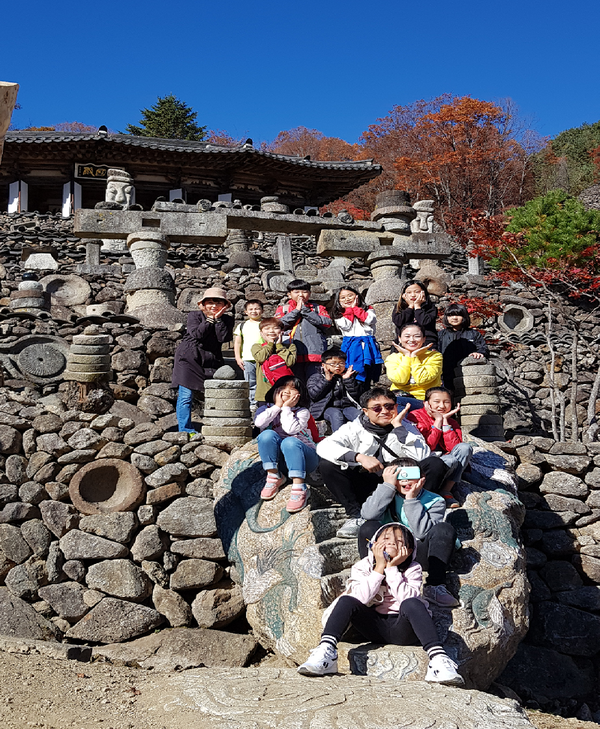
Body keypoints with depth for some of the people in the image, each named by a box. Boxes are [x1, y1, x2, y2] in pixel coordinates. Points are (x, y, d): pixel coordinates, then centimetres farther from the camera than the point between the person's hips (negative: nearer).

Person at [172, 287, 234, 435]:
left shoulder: (227, 320, 8)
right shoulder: (194, 316, 3)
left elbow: (224, 338, -9)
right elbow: (197, 334, -14)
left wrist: (218, 319, -11)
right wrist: (210, 319, -9)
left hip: (211, 361, 2)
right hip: (188, 359, -2)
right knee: (186, 396, -5)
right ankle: (185, 430, 1)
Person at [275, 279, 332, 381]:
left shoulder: (317, 308, 15)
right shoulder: (283, 309, 17)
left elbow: (327, 322, -3)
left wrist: (305, 310, -3)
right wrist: (297, 310, -2)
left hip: (314, 354, -1)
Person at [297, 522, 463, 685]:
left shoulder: (412, 569, 2)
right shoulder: (362, 567, 3)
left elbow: (408, 598, -17)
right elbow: (361, 598, -15)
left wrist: (392, 568, -17)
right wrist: (380, 567, -14)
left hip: (401, 629, -1)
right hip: (374, 628, 2)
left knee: (411, 604, -33)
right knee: (346, 600, -23)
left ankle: (437, 658, -45)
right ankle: (326, 650, -36)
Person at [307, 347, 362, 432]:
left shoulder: (348, 376, 19)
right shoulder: (316, 377, 11)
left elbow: (355, 396, 9)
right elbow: (314, 395, -6)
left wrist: (348, 380, -1)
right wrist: (326, 380, -7)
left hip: (346, 406, 3)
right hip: (327, 408, -3)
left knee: (358, 414, -27)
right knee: (336, 414, -35)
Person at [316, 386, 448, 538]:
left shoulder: (406, 427, 4)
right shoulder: (355, 428, 1)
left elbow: (420, 457, -16)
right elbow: (323, 446, -17)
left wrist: (398, 426, -14)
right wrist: (359, 457, -28)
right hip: (366, 487, 0)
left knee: (436, 465, -22)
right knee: (326, 464, -20)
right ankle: (356, 516, -15)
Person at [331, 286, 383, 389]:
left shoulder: (367, 310, 16)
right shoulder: (339, 315, 15)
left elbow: (370, 320, -5)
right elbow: (345, 326, -4)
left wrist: (355, 308, 4)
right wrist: (349, 309, 6)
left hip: (367, 346, 1)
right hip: (351, 348, 0)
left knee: (366, 381, -1)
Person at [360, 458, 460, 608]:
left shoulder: (434, 501, -1)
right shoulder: (387, 494, 2)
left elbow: (423, 532, -18)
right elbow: (368, 515, -20)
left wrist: (412, 500, -22)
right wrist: (387, 485, -19)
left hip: (419, 554, 0)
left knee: (445, 529, -23)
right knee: (368, 527, -25)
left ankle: (434, 586, -27)